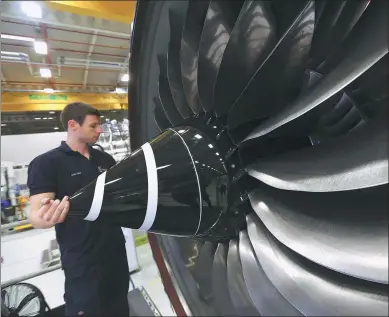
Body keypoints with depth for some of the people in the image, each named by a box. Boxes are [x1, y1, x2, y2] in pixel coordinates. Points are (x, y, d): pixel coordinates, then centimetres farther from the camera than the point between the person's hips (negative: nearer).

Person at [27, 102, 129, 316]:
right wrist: (46, 217, -38)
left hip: (116, 252, 6)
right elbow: (35, 216, -16)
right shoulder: (46, 163, -10)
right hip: (82, 263, -5)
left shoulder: (105, 159, 6)